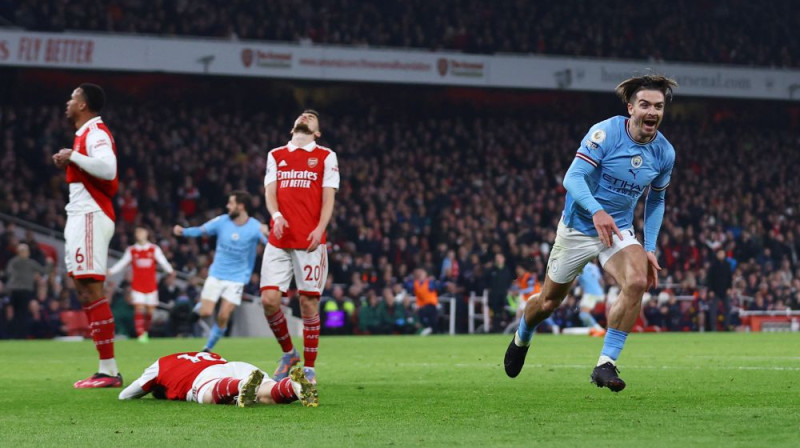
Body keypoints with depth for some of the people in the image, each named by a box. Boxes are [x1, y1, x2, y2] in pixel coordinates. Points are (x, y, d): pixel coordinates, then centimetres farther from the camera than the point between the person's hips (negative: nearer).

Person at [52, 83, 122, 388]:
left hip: (90, 216, -11)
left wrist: (73, 156, -19)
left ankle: (109, 371, -16)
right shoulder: (87, 133, 20)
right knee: (85, 293, 8)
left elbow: (107, 168, -28)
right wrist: (69, 164, 12)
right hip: (82, 216, 11)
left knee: (92, 290, -14)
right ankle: (107, 371, 8)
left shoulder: (95, 133, -12)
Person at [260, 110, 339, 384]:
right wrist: (276, 215, -13)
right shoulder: (276, 156, 17)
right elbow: (270, 192, 9)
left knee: (309, 303, -3)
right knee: (269, 299, -8)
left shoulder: (325, 156, 9)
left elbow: (328, 197, 2)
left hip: (310, 241, -2)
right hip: (279, 241, 2)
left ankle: (309, 368, 7)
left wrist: (320, 229, -13)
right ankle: (288, 354, 14)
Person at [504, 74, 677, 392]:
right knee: (548, 302, 10)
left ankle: (605, 364, -22)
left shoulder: (664, 152, -4)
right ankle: (522, 339, 47)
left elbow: (656, 201, 12)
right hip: (578, 227, -3)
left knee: (637, 282, -28)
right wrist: (596, 211, -44)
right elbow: (573, 177, -26)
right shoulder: (605, 133, -20)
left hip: (618, 230, 3)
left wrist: (650, 249, 4)